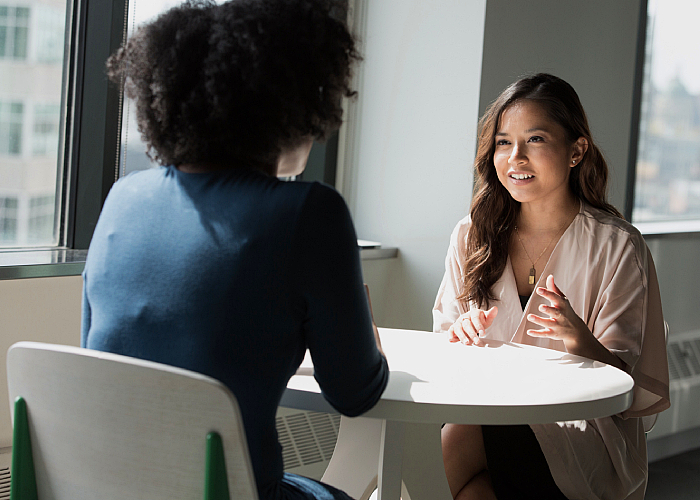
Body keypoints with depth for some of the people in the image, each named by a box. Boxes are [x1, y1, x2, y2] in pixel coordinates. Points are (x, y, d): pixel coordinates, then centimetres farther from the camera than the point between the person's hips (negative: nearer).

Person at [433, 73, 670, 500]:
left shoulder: (617, 247, -3)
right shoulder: (472, 236, 8)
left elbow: (624, 381, -6)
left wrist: (579, 340, -27)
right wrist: (461, 334, -11)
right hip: (487, 413, 3)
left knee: (455, 442, -30)